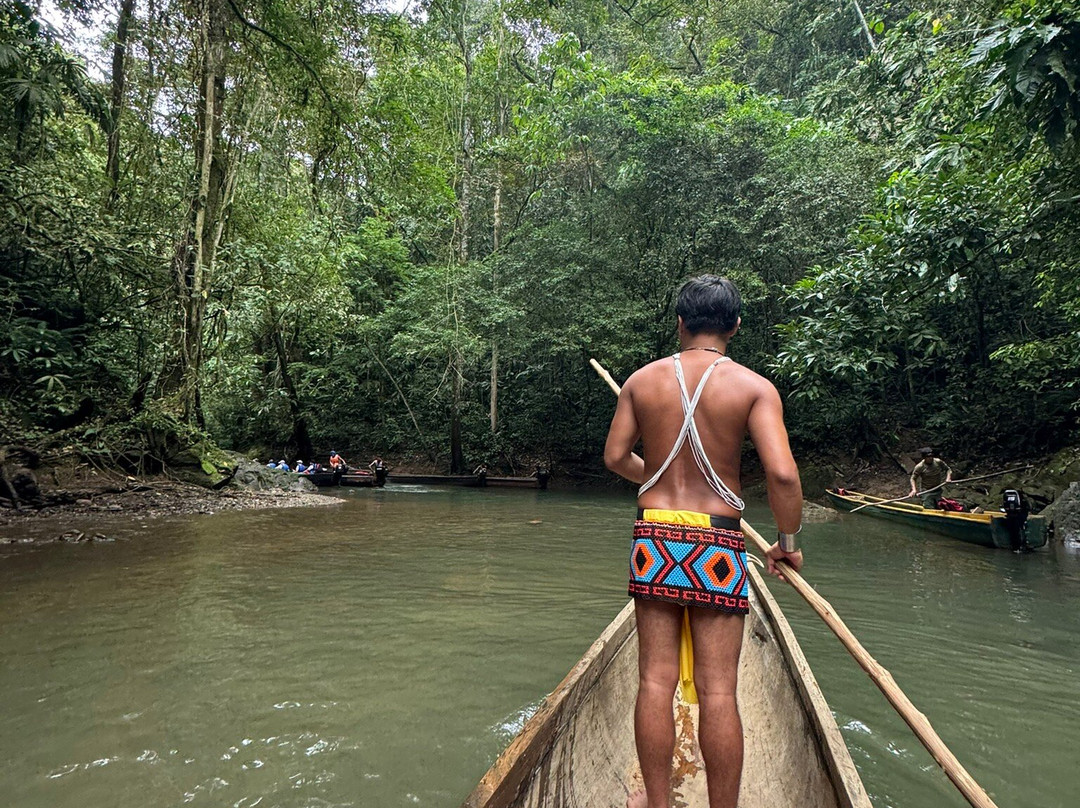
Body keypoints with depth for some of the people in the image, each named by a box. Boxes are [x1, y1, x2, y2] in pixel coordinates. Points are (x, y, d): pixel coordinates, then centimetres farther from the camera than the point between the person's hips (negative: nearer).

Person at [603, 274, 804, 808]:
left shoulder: (642, 380, 2)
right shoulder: (753, 387, -6)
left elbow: (615, 456, 6)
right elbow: (782, 472, -15)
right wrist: (787, 539, 1)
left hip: (652, 537, 3)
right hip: (715, 545, -2)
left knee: (655, 680, 12)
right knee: (718, 690, 7)